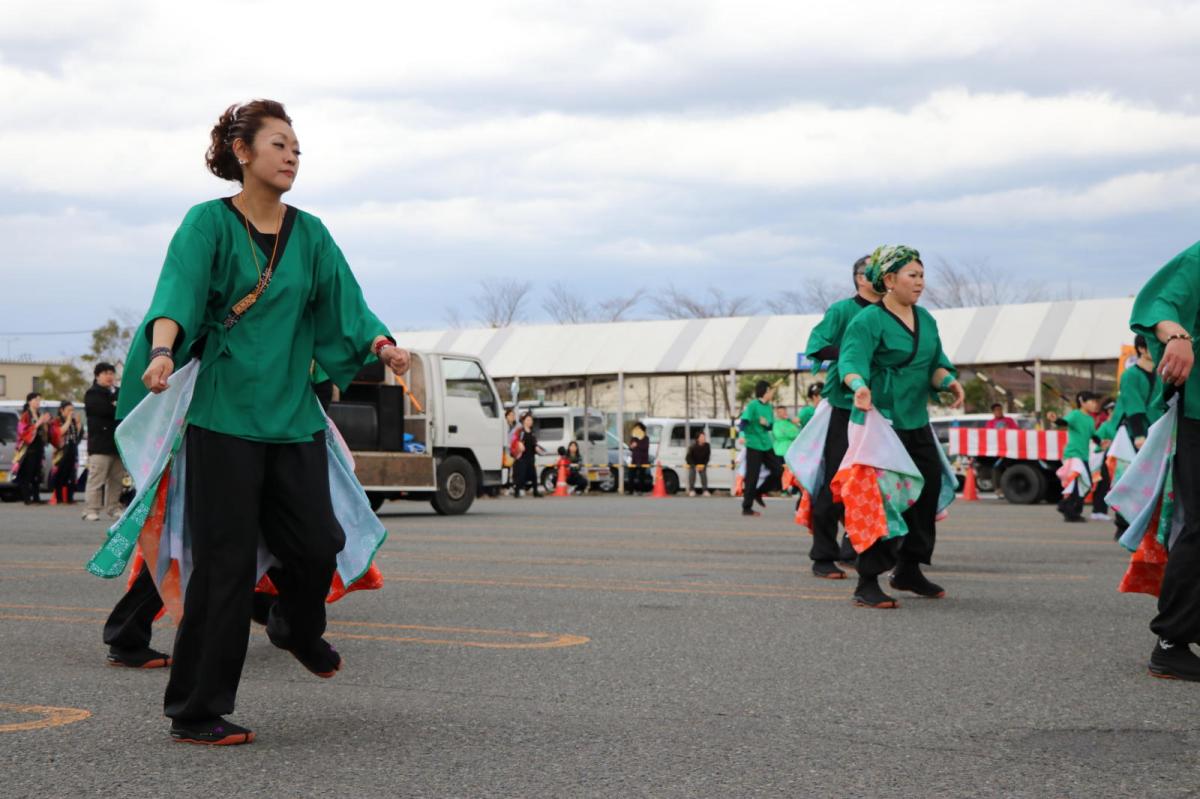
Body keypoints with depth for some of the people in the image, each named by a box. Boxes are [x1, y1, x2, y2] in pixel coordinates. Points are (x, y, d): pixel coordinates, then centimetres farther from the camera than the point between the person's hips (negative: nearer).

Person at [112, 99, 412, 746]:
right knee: (226, 563, -5)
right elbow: (177, 292, -17)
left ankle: (296, 628, 35)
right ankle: (195, 714, 6)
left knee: (318, 544, -1)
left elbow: (345, 304, 3)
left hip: (294, 415, 4)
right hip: (223, 417, -4)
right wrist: (162, 350, -37)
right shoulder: (208, 223, -2)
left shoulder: (309, 233, 12)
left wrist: (382, 345, -18)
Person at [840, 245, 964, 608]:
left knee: (927, 490, 12)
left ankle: (908, 570, 29)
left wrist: (949, 381, -9)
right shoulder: (868, 321, -12)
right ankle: (867, 584, -5)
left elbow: (935, 363, 13)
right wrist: (860, 386, -46)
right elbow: (851, 359, -26)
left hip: (917, 422, 8)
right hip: (881, 420, -8)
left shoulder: (925, 319, 13)